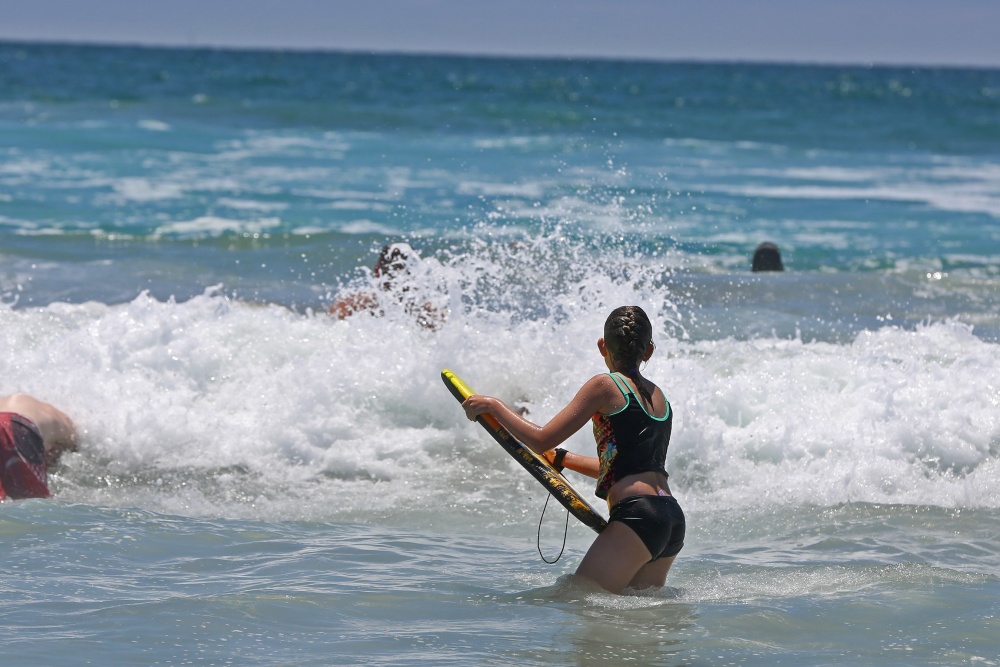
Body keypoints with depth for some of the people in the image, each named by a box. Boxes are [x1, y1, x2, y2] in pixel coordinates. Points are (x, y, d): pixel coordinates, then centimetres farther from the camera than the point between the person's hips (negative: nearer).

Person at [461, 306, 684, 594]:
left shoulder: (605, 386, -2)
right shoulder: (658, 397, 21)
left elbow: (542, 440, -5)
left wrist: (493, 406, 7)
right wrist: (561, 458, 38)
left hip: (637, 514, -8)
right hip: (673, 519, 8)